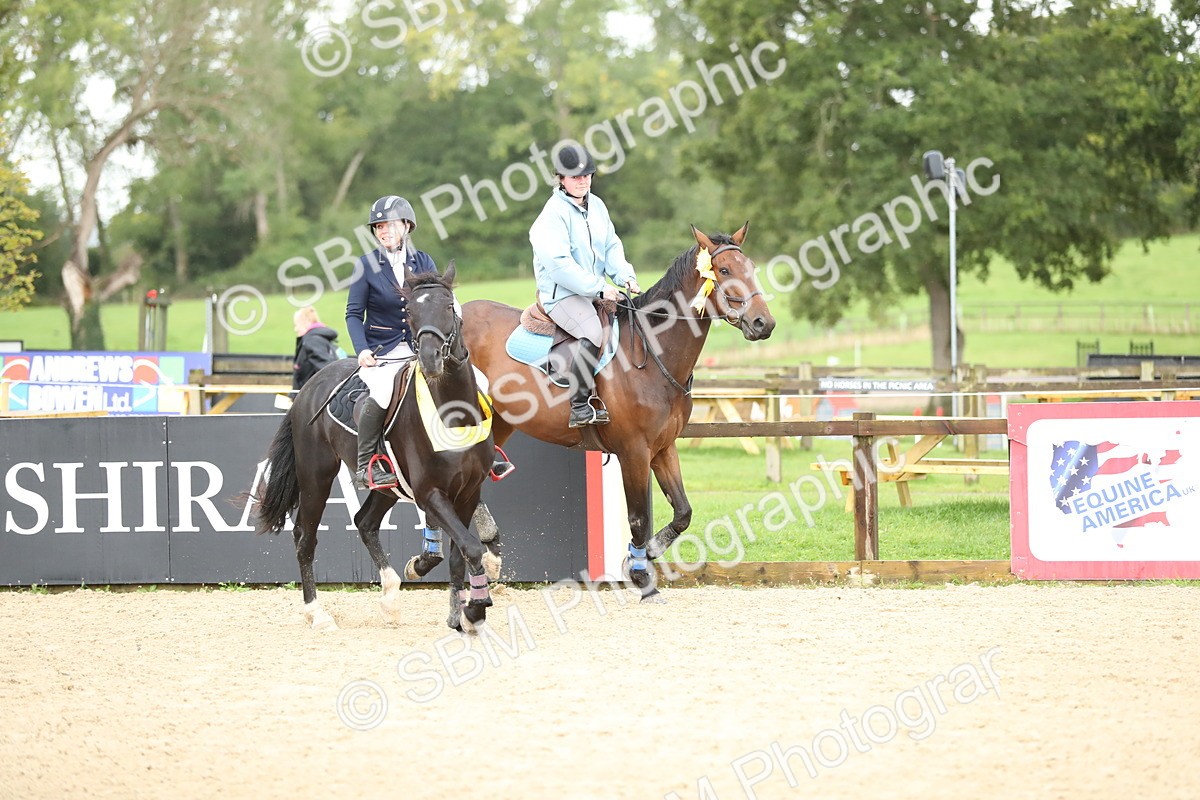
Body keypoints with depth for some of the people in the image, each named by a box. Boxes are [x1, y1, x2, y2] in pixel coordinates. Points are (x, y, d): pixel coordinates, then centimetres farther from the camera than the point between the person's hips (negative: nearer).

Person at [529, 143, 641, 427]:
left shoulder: (597, 206, 12)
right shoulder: (554, 214, -13)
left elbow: (612, 247, 14)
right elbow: (558, 264, -21)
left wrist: (625, 276, -6)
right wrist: (597, 289, -23)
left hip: (597, 292, 8)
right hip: (561, 294, -8)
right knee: (592, 333, -33)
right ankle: (579, 408, -28)